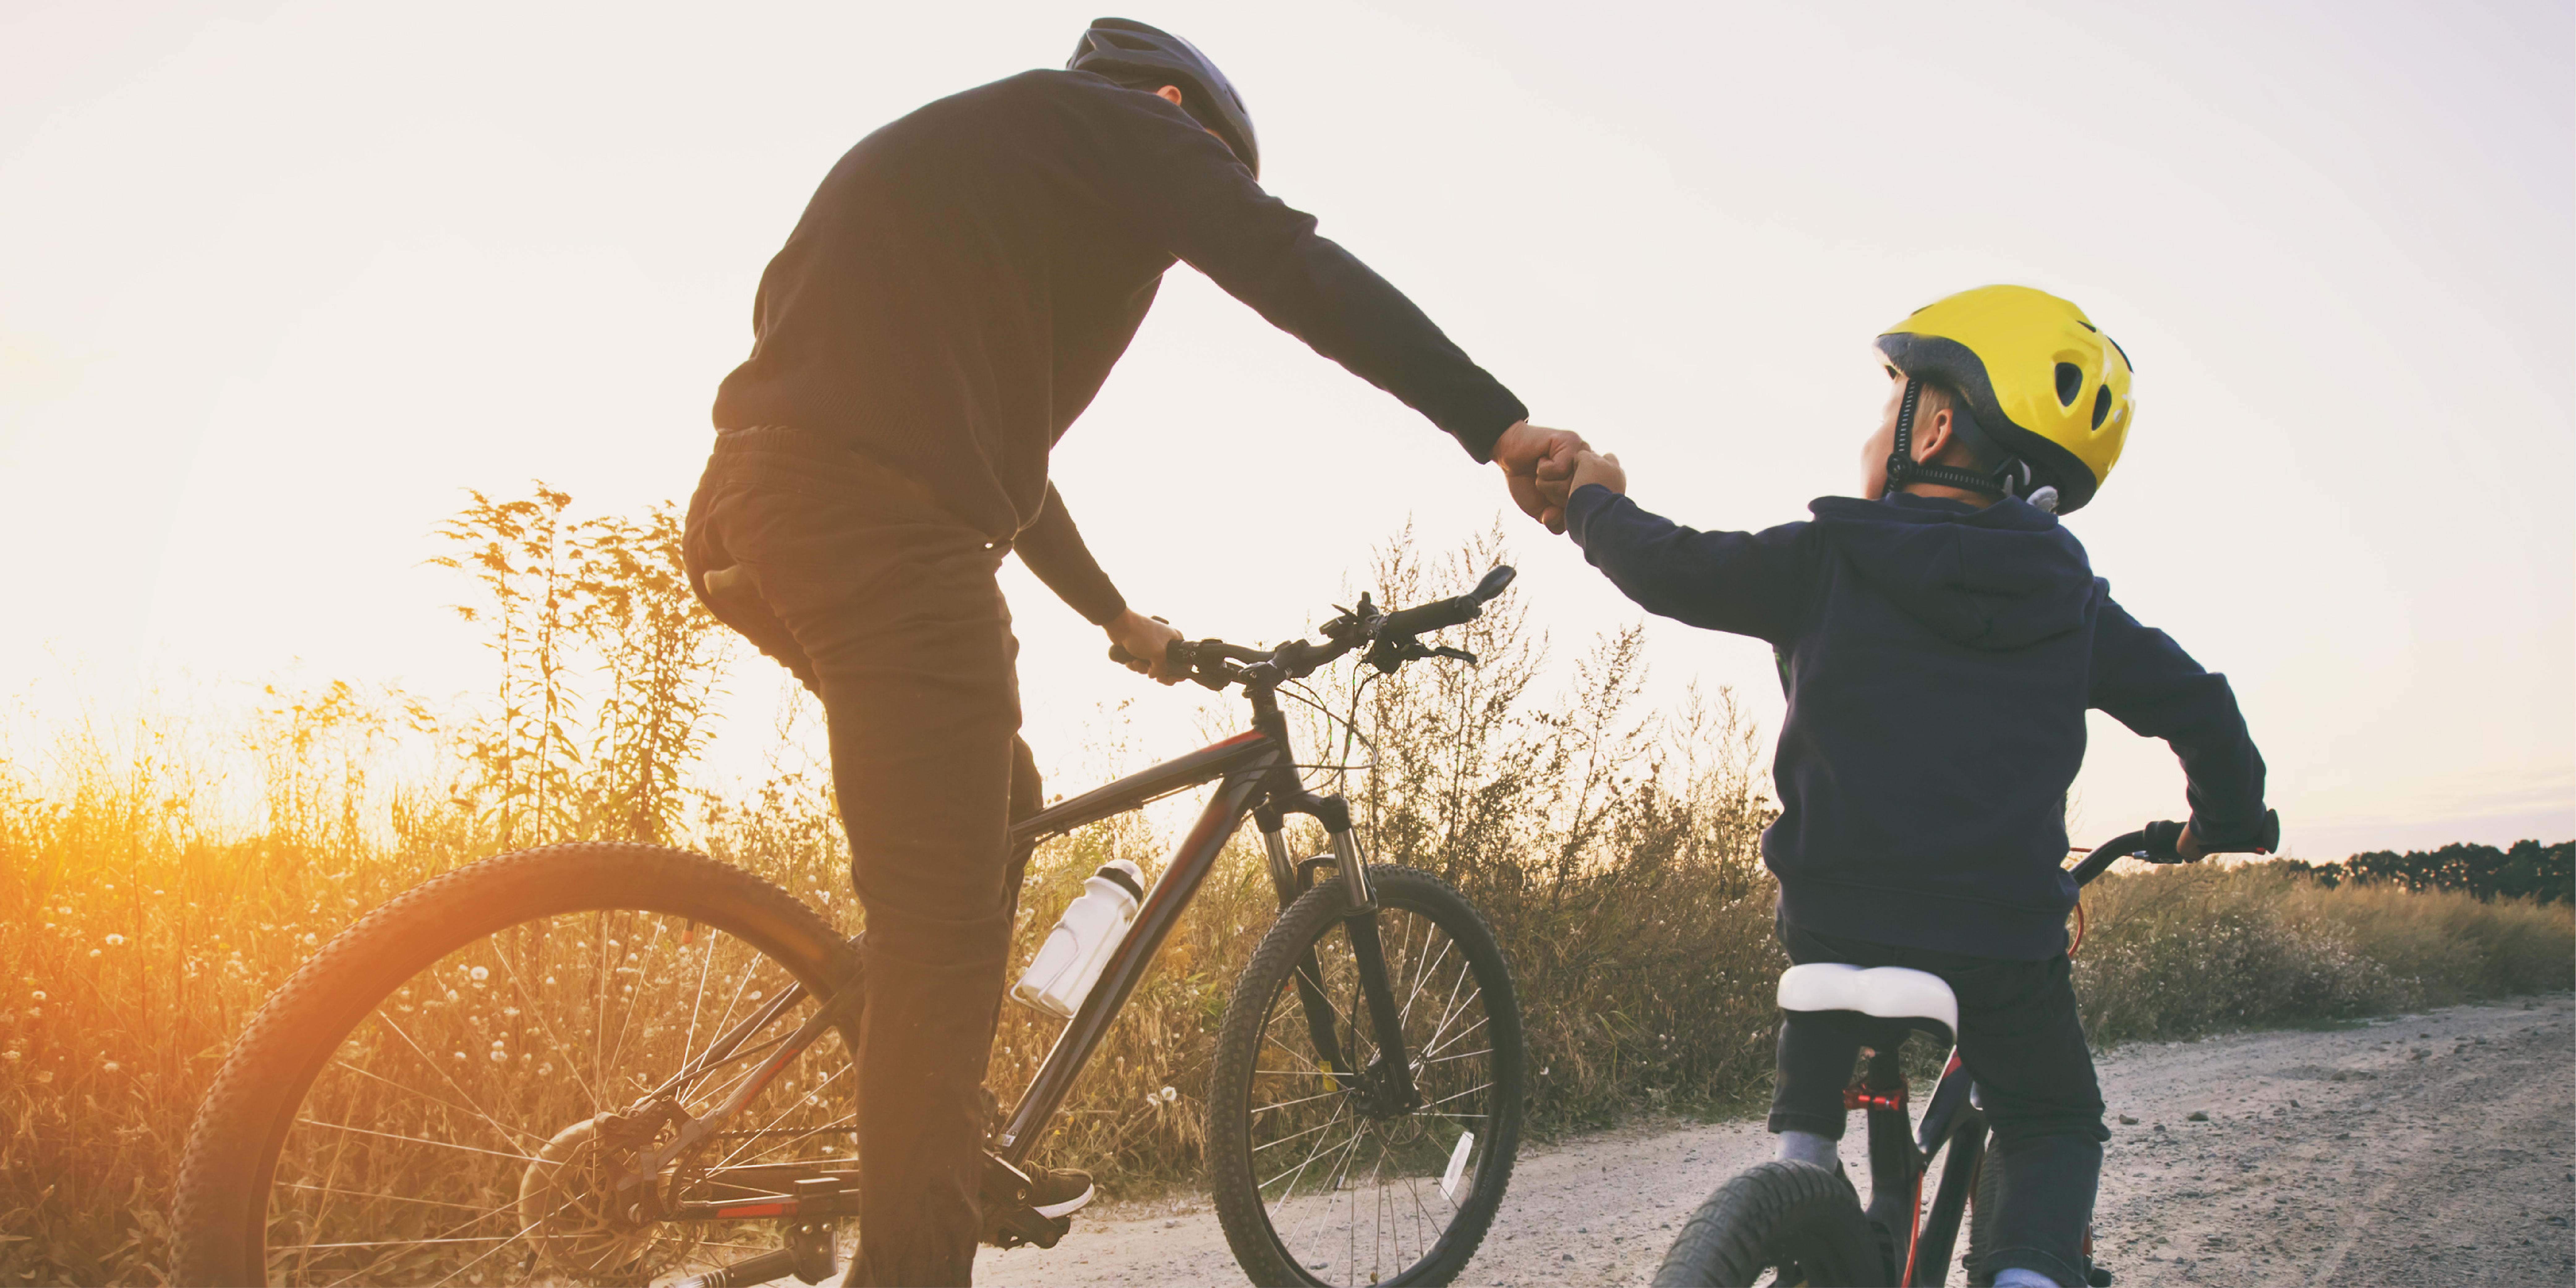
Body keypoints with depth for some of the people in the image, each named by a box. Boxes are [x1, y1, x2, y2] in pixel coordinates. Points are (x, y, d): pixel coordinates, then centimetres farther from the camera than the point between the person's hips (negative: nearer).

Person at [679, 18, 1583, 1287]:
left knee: (993, 804, 24)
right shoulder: (1119, 120, 10)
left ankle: (960, 1159, 29)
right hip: (878, 518, -9)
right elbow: (1296, 271, -8)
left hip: (759, 512, 10)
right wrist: (1504, 427, -14)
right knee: (944, 937, -7)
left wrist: (1118, 616, 48)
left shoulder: (950, 147, 35)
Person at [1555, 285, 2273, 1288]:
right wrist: (2228, 819, 31)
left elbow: (1674, 571, 0)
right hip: (2006, 939, 1)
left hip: (1841, 917, 0)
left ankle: (1803, 1157, 21)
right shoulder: (2073, 602, 5)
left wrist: (1597, 501, 20)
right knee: (2057, 1130, 21)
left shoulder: (1826, 560, -5)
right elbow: (2200, 707, 12)